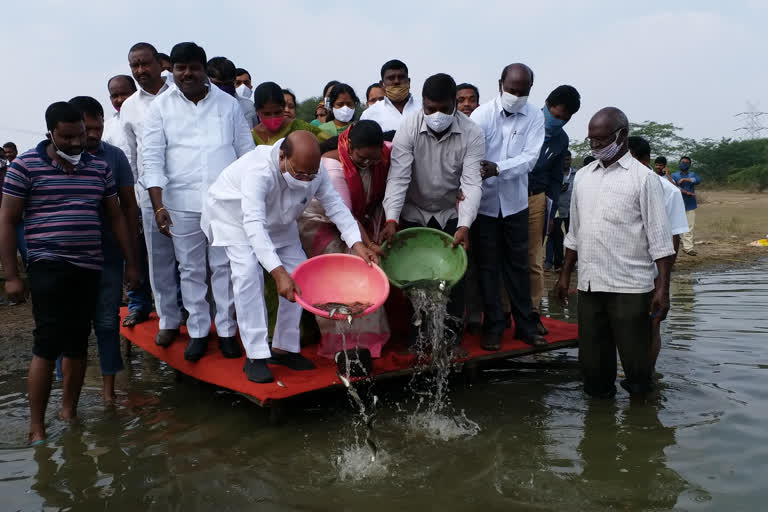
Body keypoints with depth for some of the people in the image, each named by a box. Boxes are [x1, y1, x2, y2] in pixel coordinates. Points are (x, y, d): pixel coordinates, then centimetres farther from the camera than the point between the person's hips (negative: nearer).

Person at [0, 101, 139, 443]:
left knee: (78, 343, 11)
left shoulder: (99, 168, 10)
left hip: (89, 269, 4)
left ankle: (69, 412, 25)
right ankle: (36, 428, 3)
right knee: (48, 345, -7)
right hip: (49, 268, -4)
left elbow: (116, 218, 15)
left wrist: (131, 263, 11)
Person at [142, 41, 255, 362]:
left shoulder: (228, 104, 7)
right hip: (181, 203, 0)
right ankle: (198, 332, 20)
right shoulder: (160, 107, 4)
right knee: (191, 270, 8)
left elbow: (246, 152, 9)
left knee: (224, 267, 5)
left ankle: (226, 330, 17)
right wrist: (158, 206, -9)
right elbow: (153, 160, 0)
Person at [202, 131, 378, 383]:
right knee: (248, 273, -24)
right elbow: (254, 225, -51)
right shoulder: (258, 170, -44)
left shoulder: (314, 170, -25)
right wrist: (278, 272, -58)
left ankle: (284, 347, 9)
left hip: (277, 220, 6)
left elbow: (335, 204, -19)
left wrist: (357, 244, -34)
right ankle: (255, 356, -19)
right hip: (235, 215, -6)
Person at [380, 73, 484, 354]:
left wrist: (464, 226, -35)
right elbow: (398, 176, -24)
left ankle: (452, 337, 15)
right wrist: (391, 219, -36)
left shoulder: (471, 133, -18)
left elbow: (472, 183, -23)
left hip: (452, 214, 1)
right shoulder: (409, 128, -19)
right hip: (414, 213, 0)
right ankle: (415, 338, 14)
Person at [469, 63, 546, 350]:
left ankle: (525, 325, 22)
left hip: (515, 202, 2)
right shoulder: (482, 115, -9)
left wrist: (498, 168, -28)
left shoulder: (535, 117, -2)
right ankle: (493, 326, 17)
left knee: (518, 264, 10)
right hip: (484, 201, -2)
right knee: (487, 266, 5)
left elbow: (530, 157, -13)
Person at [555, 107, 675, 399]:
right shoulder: (582, 177, 13)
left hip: (630, 288, -4)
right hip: (589, 286, 5)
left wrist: (663, 288, -10)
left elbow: (660, 239, -5)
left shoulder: (643, 178, -3)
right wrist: (565, 275, 17)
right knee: (592, 360, 10)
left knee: (635, 361, 2)